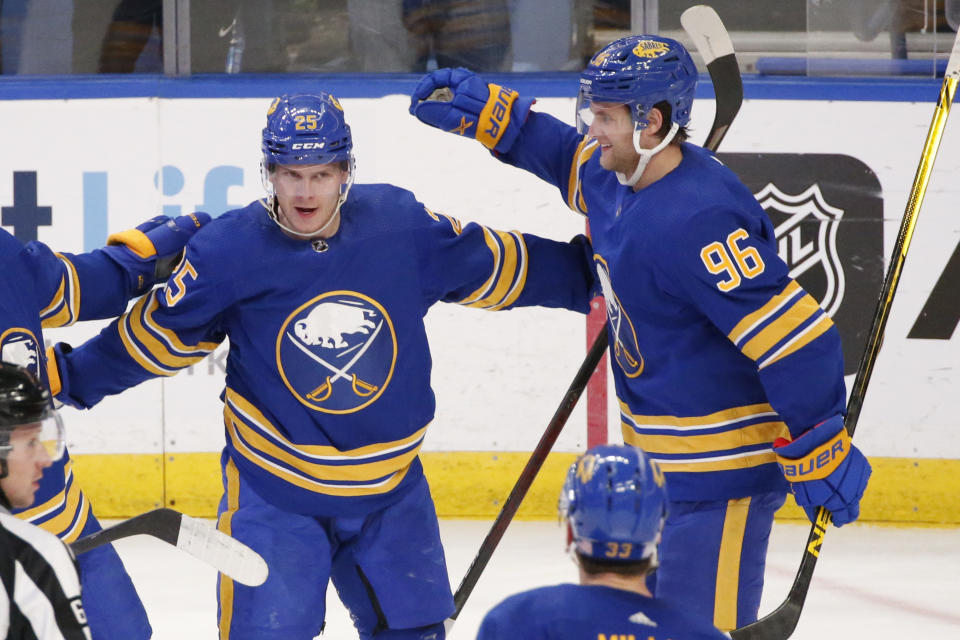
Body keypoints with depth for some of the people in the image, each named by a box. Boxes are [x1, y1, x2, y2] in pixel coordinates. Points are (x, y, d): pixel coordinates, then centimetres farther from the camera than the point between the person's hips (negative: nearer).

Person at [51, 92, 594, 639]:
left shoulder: (401, 225, -8)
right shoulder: (228, 252, -14)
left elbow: (498, 267, 5)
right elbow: (156, 335, -3)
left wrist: (588, 267, 9)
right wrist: (68, 379, -1)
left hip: (391, 489, 3)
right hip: (274, 491, -3)